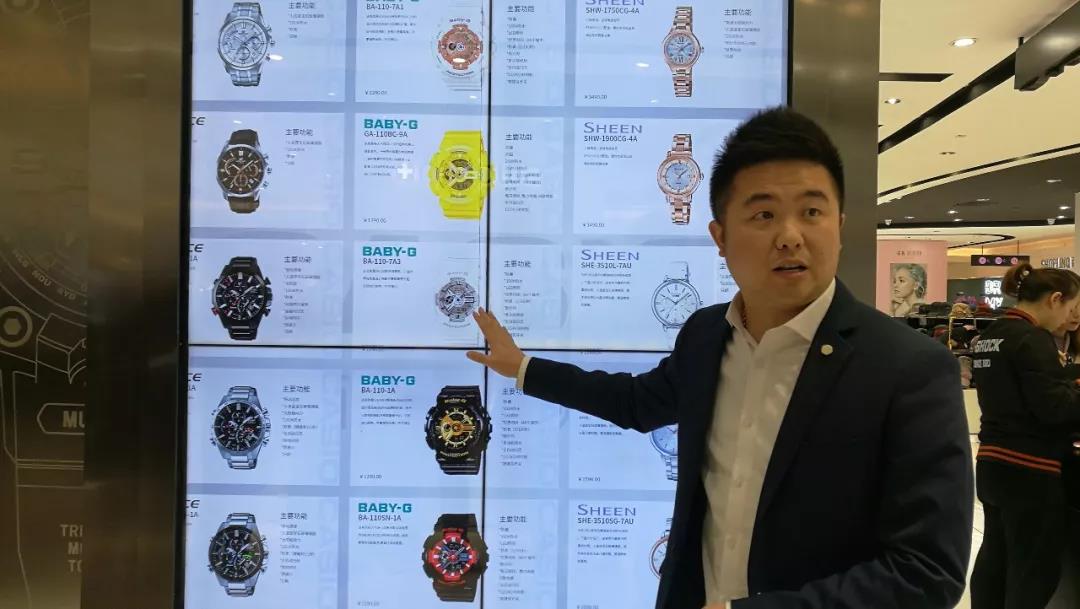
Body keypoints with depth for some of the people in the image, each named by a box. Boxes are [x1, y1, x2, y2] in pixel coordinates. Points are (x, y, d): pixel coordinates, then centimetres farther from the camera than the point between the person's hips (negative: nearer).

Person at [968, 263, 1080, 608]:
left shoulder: (990, 336, 10)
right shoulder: (1032, 339, -17)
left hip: (993, 462, 9)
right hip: (1028, 469, -9)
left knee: (995, 558, 19)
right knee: (1036, 570, 4)